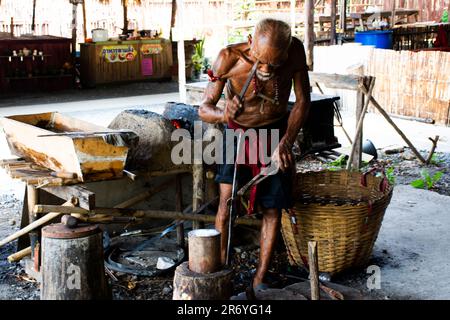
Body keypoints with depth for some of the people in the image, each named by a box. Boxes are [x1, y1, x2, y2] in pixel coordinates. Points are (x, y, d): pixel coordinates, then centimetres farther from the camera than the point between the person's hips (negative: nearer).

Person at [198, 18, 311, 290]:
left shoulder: (295, 51, -24)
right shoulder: (229, 58, -28)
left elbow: (303, 101, -11)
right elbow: (204, 109, -20)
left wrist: (286, 142, -21)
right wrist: (223, 114, -43)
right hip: (238, 131, -1)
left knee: (273, 208, 0)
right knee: (227, 198, -16)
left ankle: (260, 278, 12)